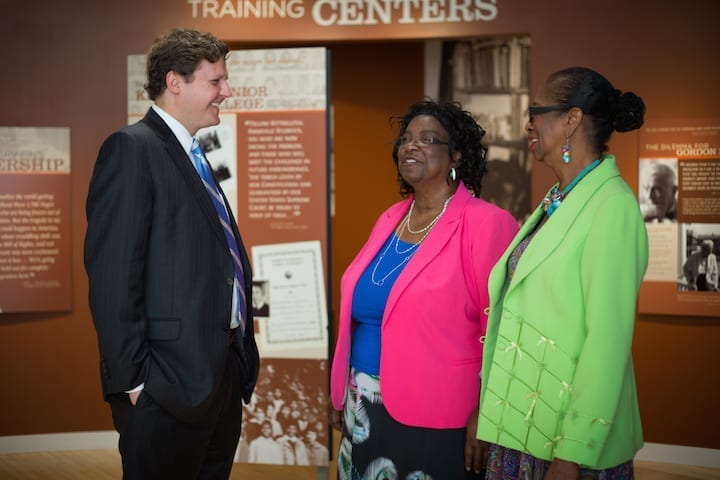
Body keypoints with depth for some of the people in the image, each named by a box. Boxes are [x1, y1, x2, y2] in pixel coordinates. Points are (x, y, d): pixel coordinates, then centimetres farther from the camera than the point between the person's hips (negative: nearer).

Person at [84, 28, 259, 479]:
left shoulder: (193, 158, 16)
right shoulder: (132, 148, -12)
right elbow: (112, 276, -18)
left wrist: (242, 359, 14)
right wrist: (133, 381, -19)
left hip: (223, 376, 9)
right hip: (170, 385, -9)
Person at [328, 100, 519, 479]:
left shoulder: (486, 224, -12)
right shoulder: (390, 220, 10)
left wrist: (485, 415, -14)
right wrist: (341, 391, 17)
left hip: (433, 418, -7)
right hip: (363, 409, 7)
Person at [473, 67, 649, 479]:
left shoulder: (612, 206, -16)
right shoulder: (558, 201, 10)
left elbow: (608, 340, -20)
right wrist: (489, 410, 11)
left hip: (569, 440, -8)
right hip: (521, 427, 8)